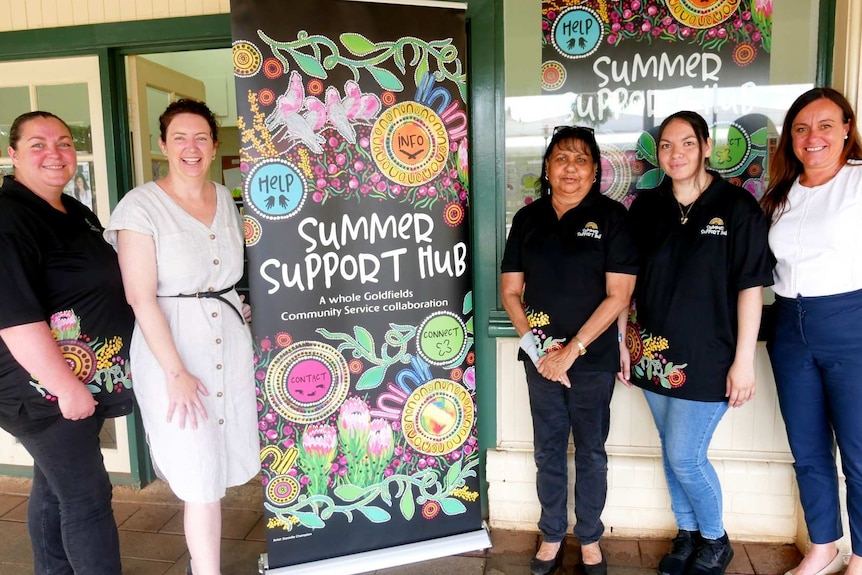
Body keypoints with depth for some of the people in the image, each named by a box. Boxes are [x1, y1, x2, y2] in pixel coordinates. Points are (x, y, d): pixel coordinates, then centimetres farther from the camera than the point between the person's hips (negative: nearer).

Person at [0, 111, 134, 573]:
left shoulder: (75, 213, 11)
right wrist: (67, 387, -23)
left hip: (81, 382, 9)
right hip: (46, 390, -9)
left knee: (53, 486, 21)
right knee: (87, 497, 0)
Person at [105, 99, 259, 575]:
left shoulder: (225, 199, 8)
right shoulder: (141, 205, -10)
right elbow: (141, 296, -15)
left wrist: (238, 308, 9)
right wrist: (176, 372, -18)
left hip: (230, 340, 6)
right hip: (172, 347, -5)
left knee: (222, 462, 15)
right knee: (201, 476, 1)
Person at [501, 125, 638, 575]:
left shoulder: (610, 217, -5)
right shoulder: (528, 218, 4)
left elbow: (618, 296, -10)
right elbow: (510, 291, 5)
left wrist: (572, 350, -13)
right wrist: (535, 342, -7)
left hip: (593, 357, -2)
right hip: (540, 357, 3)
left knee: (590, 451, 12)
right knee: (548, 451, 14)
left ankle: (590, 538, 32)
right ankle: (551, 536, 33)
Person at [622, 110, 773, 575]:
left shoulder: (737, 206, -7)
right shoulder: (646, 206, 4)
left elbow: (750, 287, -8)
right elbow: (629, 281, 8)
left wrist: (744, 360, -10)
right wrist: (625, 343, 7)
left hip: (706, 356, -4)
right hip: (654, 352, 4)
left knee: (685, 456, 0)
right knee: (671, 452, 15)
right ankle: (687, 534, 37)